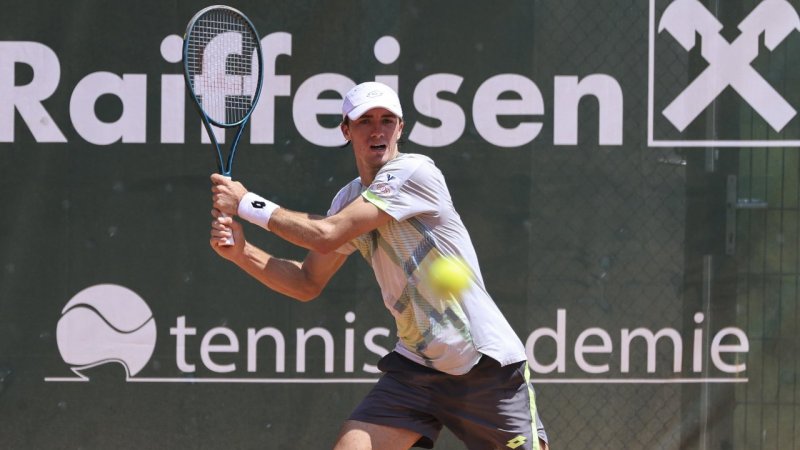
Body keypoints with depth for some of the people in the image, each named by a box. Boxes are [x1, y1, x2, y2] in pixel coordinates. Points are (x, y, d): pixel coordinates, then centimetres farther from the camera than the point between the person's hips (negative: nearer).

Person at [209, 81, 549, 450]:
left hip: (486, 364, -6)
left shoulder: (414, 171, -16)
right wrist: (241, 252, -3)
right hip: (415, 367, 6)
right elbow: (308, 284, 12)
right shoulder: (349, 199, 7)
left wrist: (247, 204, -14)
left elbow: (326, 236, -22)